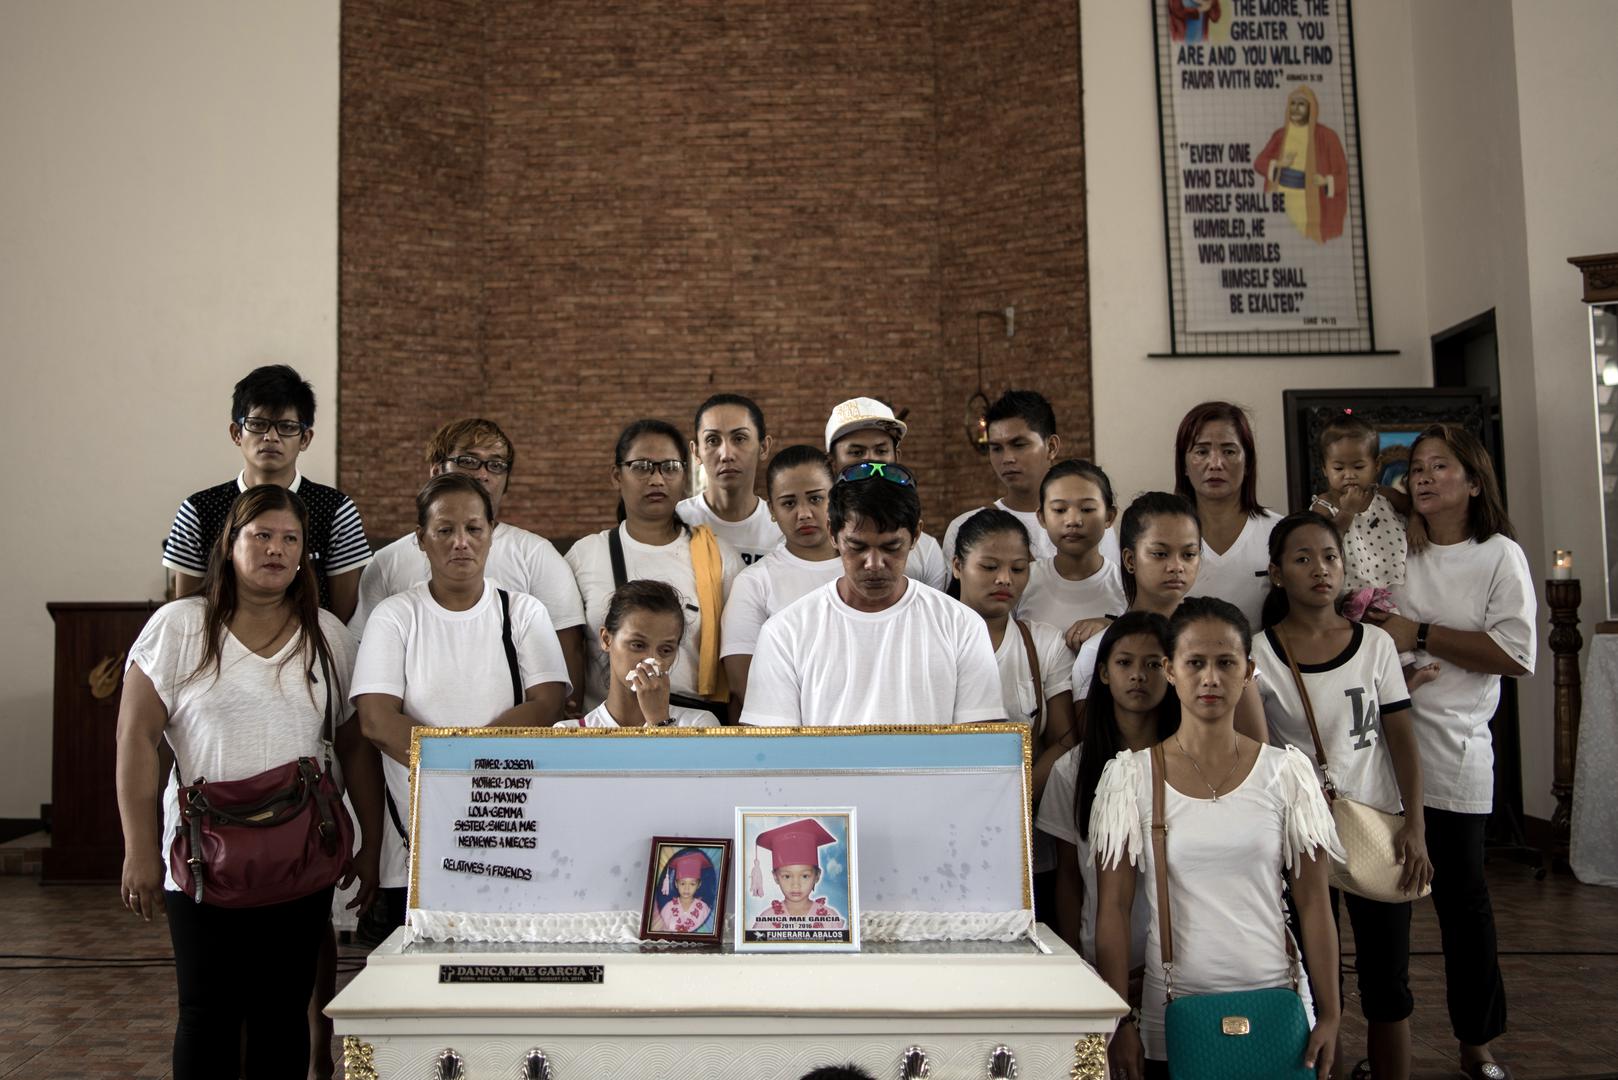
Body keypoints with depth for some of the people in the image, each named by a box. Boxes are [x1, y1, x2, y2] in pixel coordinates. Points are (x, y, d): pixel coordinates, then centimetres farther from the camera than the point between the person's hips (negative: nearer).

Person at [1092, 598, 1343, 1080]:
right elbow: (1113, 908, -3)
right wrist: (1120, 1021, -6)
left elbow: (1314, 904, 1)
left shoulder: (1287, 772, -1)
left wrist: (1329, 1015, -2)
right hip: (1170, 1014, -1)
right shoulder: (1130, 774, -4)